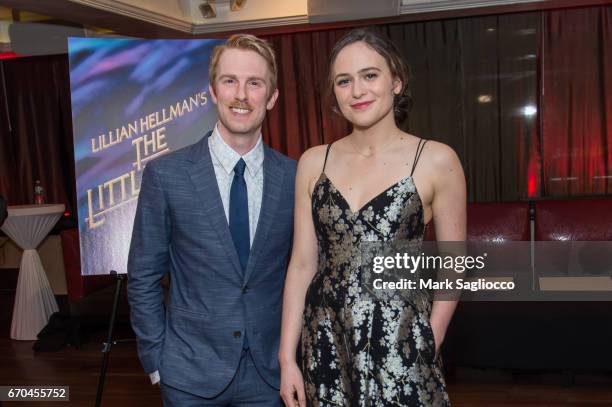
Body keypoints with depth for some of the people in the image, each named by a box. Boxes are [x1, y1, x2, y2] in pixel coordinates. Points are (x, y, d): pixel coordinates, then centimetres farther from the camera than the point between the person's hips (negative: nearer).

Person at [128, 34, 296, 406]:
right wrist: (156, 361, -4)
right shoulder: (165, 175, -9)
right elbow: (144, 278, -3)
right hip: (190, 374, -1)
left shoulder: (294, 177, -4)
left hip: (271, 373, 2)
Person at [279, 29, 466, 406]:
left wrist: (428, 348, -1)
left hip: (399, 346, -2)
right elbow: (302, 264, 2)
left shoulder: (436, 161, -7)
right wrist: (287, 357, 1)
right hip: (326, 346, 3)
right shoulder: (313, 162, 1)